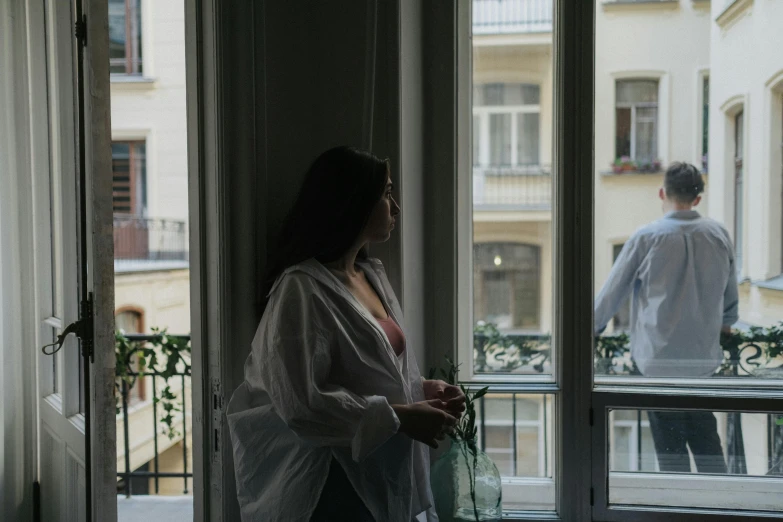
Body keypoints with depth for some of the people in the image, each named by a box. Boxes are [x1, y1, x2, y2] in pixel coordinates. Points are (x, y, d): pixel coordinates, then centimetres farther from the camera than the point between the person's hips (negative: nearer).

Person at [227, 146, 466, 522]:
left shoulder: (372, 275, 8)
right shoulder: (302, 288, -19)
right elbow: (300, 403, -24)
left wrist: (421, 390, -1)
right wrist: (399, 417, -21)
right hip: (337, 484, -8)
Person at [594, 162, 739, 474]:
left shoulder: (647, 237, -10)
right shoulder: (718, 235, 3)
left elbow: (613, 290, -3)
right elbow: (730, 293, 16)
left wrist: (593, 327, 13)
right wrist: (726, 323, 36)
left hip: (658, 358, -4)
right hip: (703, 355, 4)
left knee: (670, 447, 5)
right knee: (706, 440, 17)